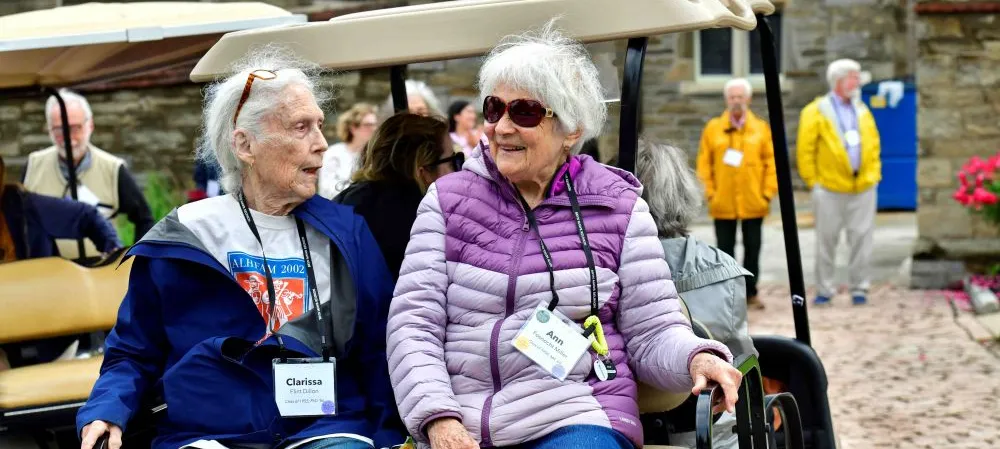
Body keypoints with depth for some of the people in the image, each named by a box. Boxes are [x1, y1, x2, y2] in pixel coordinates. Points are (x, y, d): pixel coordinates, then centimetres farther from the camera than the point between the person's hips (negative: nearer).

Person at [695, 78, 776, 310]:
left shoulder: (761, 128, 5)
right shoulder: (713, 128, 4)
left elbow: (772, 161, 4)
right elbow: (704, 163, 4)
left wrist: (768, 192, -3)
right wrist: (710, 192, -4)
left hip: (753, 203, 0)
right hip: (723, 203, 0)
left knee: (753, 247, 7)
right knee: (725, 249, 3)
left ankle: (751, 292, 16)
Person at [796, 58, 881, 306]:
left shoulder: (862, 111, 14)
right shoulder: (816, 112, -2)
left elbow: (874, 146, 17)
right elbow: (805, 150, -3)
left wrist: (873, 175, 8)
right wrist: (813, 182, -5)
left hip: (863, 187, 4)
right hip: (830, 189, -3)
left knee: (862, 239, 3)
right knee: (826, 241, 3)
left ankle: (859, 288, 12)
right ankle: (824, 289, 12)